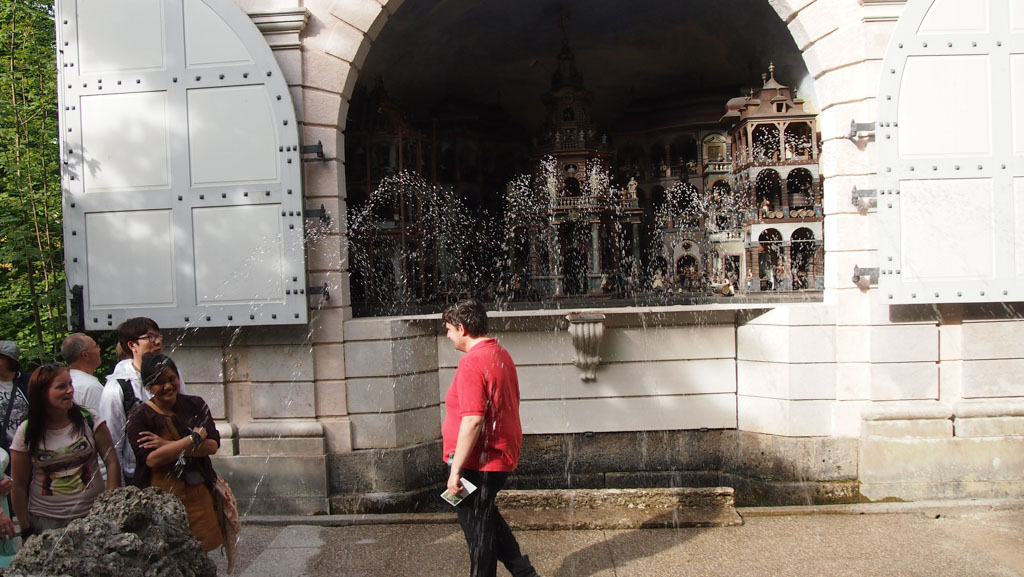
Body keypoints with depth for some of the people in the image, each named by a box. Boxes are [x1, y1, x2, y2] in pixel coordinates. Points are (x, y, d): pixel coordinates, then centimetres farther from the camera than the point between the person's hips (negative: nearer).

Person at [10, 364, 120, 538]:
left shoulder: (89, 420, -4)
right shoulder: (27, 432, -3)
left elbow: (111, 462, -3)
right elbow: (18, 486, 1)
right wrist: (26, 530, 1)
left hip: (93, 513, 0)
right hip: (45, 520, 0)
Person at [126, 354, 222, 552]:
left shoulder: (195, 405, 5)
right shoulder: (139, 416, -5)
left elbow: (213, 445, -5)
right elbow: (152, 459, -17)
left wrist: (168, 445, -15)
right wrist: (195, 437, -12)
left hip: (199, 493, 3)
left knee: (201, 552, 7)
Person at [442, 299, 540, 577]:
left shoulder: (472, 364, -21)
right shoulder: (502, 355, 8)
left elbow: (472, 421, -27)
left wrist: (455, 469, -22)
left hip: (479, 462, -9)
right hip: (502, 454, 9)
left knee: (477, 525, 6)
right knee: (486, 516, 24)